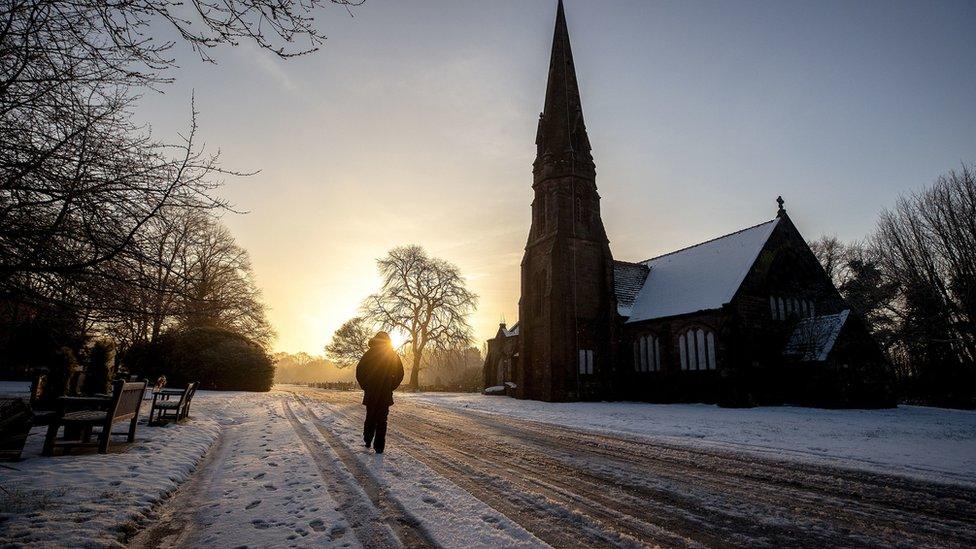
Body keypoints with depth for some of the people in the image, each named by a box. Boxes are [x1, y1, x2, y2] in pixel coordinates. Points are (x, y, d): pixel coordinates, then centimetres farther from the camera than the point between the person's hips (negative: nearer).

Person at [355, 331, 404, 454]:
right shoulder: (393, 354, 2)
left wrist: (365, 386, 4)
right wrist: (391, 387, 7)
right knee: (382, 420, 5)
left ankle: (367, 441, 22)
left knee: (370, 417, 17)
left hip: (370, 393, 0)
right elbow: (400, 373, 1)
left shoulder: (370, 353, 0)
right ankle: (379, 447, 3)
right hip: (386, 394, 0)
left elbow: (359, 371, -5)